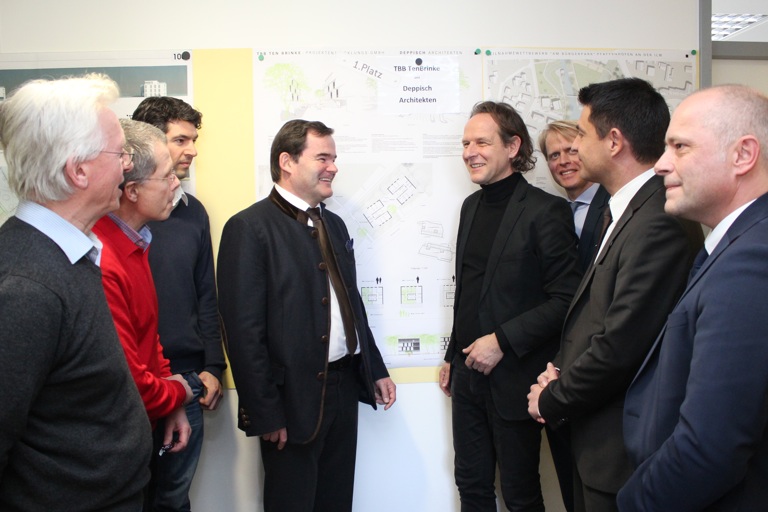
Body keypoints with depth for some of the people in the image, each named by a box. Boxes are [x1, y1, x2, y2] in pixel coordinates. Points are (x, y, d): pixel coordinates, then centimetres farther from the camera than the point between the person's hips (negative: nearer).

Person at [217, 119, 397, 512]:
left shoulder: (334, 225, 12)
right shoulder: (249, 228, -12)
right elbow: (244, 330, -16)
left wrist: (375, 371, 17)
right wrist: (265, 415, -16)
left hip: (345, 389, 7)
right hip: (293, 399, -7)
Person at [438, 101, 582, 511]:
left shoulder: (546, 211, -14)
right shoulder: (472, 206, 10)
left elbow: (565, 299, -17)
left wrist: (503, 340, -20)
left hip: (514, 380, -7)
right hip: (468, 375, 7)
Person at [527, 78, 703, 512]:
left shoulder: (659, 223, -24)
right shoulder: (630, 210, 8)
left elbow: (620, 347, -26)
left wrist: (552, 399, -12)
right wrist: (562, 368, -1)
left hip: (622, 449, -9)